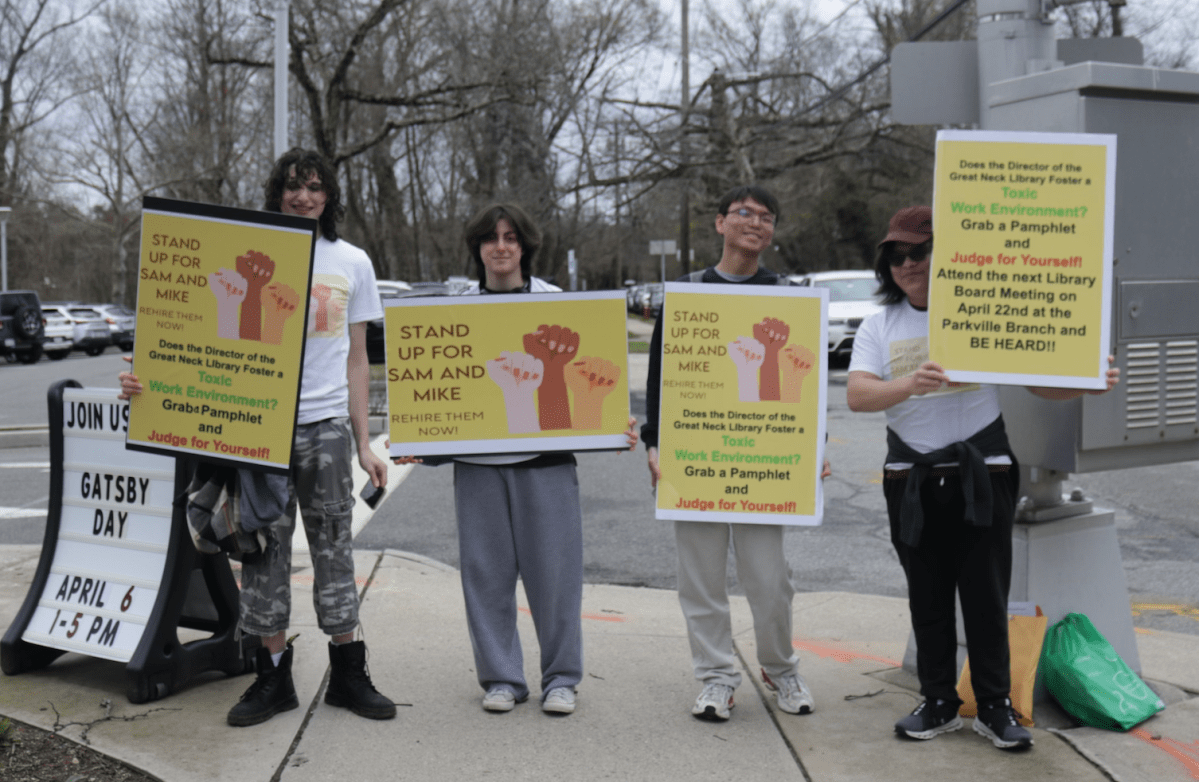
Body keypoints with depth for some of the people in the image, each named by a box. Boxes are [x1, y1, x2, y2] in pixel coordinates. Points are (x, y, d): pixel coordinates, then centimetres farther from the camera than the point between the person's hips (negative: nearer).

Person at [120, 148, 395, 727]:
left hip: (325, 422, 1)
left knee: (333, 542, 5)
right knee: (265, 543, 3)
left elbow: (356, 359, 11)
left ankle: (347, 672, 15)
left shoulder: (352, 262, 11)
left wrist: (364, 443, 6)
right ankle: (273, 674, 13)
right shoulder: (250, 256, 6)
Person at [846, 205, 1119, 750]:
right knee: (927, 597, 10)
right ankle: (939, 703, 22)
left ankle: (995, 706, 15)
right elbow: (858, 395, -12)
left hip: (982, 473, -2)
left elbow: (1039, 380, -3)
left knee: (986, 594, 2)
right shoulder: (879, 327, 5)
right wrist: (909, 384, -31)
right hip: (912, 479, 2)